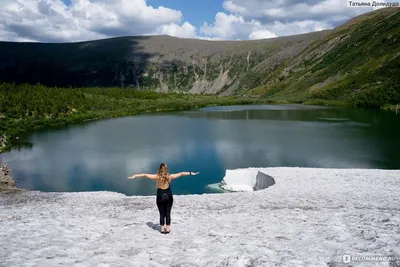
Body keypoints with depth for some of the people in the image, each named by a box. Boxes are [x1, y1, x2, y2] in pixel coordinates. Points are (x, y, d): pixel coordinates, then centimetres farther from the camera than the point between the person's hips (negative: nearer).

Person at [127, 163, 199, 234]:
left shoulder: (157, 177, -7)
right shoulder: (170, 176, -5)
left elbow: (145, 175, -5)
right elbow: (181, 174, 1)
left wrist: (134, 176, 1)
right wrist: (191, 173, 10)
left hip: (160, 197, 0)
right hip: (168, 196, 1)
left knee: (162, 214, 11)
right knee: (168, 213, 10)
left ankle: (162, 229, 14)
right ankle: (167, 229, 14)